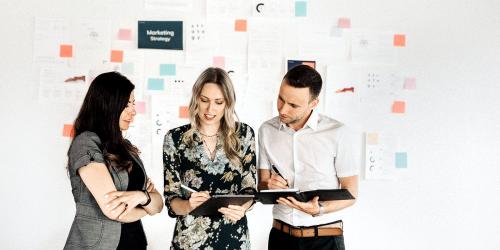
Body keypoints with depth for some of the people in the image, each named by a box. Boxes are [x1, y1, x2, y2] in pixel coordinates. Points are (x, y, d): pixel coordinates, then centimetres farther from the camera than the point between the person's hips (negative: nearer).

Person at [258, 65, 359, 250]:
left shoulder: (339, 134, -13)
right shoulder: (267, 131, -1)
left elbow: (351, 193, -7)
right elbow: (261, 185, 5)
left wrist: (319, 210, -24)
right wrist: (269, 186, -18)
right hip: (280, 235, 3)